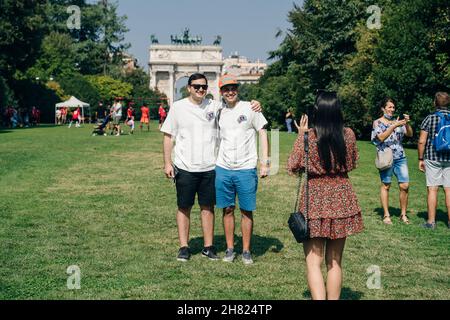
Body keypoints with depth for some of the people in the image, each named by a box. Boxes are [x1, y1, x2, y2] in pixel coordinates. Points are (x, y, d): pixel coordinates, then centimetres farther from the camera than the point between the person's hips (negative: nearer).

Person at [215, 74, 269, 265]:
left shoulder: (249, 108, -1)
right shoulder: (219, 113, 9)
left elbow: (263, 134, -1)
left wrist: (265, 162, -8)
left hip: (246, 169, -3)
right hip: (223, 169, 3)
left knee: (247, 211, 3)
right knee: (227, 210, 8)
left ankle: (246, 251, 13)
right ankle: (230, 249, 19)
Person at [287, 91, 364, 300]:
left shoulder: (308, 136, -13)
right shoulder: (348, 135, -4)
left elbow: (292, 167, -3)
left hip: (315, 200, -3)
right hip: (341, 200, 3)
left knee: (313, 262, 2)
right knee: (335, 262, 15)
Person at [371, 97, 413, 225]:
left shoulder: (397, 121, 13)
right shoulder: (377, 122, 3)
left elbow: (410, 134, 6)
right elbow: (381, 137, -13)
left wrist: (407, 124, -11)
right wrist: (394, 126, -19)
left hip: (400, 157, 3)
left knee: (405, 186, -4)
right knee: (385, 186, 0)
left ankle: (403, 214, 8)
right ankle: (386, 215, 7)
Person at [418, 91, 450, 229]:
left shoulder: (429, 118, -6)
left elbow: (422, 141, -8)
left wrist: (420, 159, 2)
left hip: (432, 158, -2)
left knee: (432, 190, 1)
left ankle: (431, 221, 3)